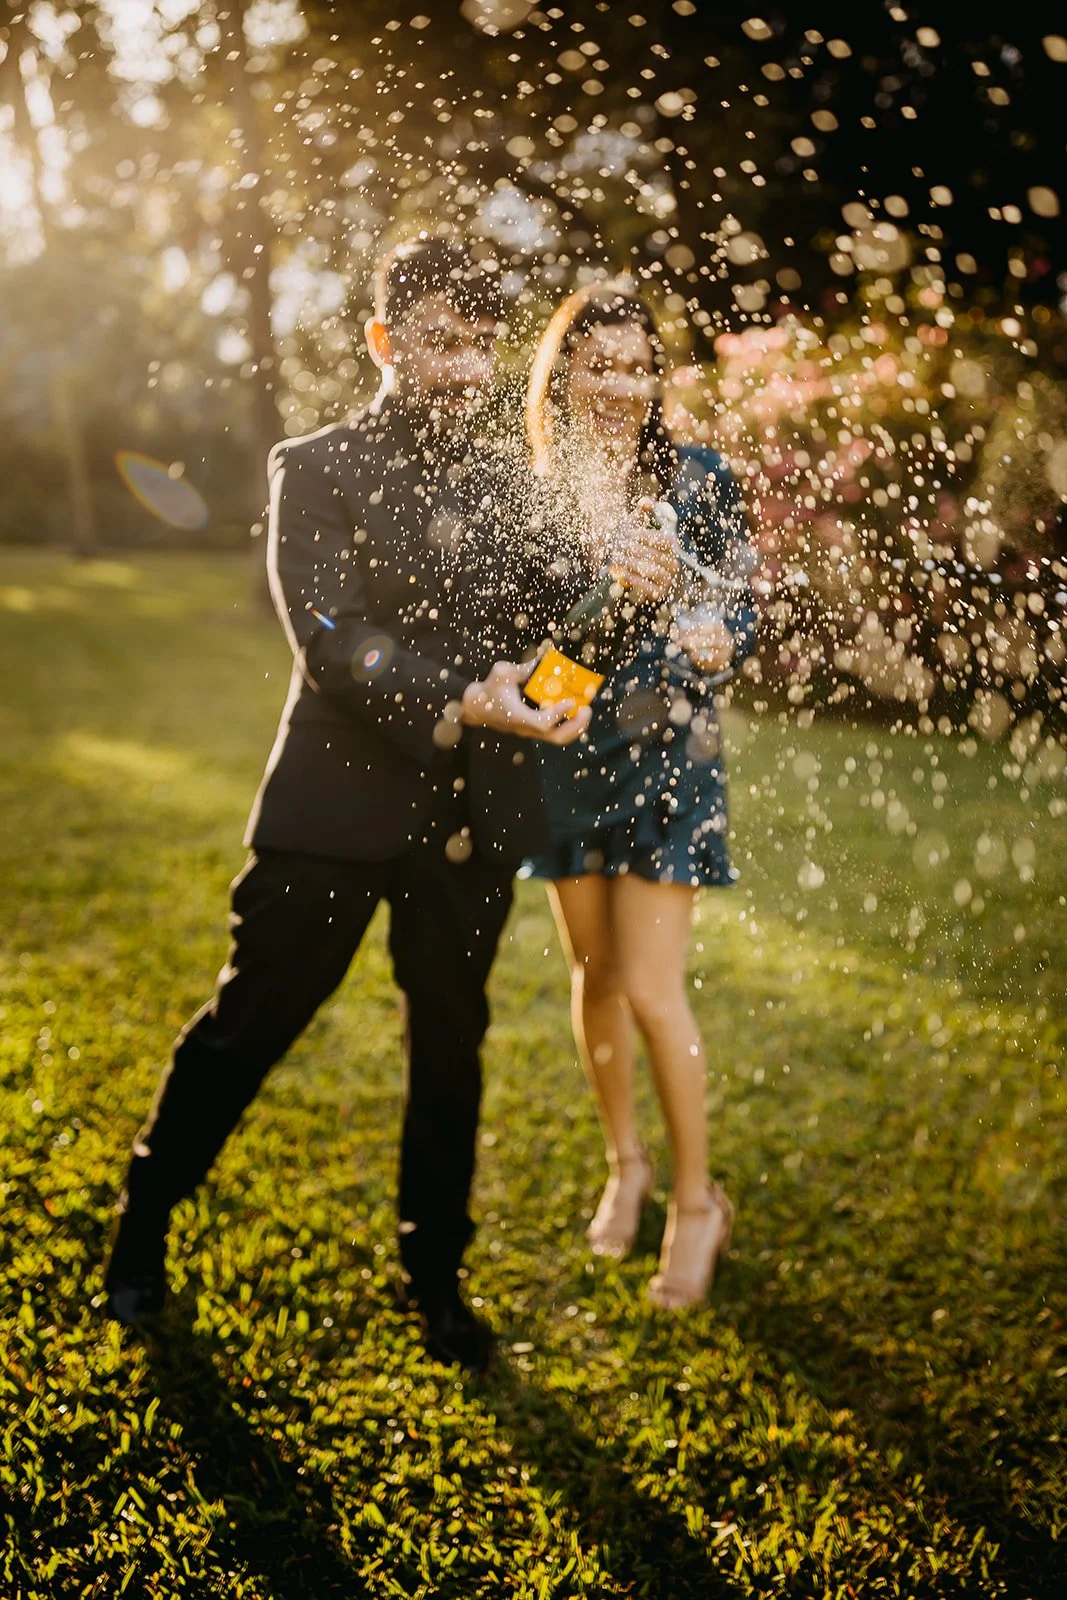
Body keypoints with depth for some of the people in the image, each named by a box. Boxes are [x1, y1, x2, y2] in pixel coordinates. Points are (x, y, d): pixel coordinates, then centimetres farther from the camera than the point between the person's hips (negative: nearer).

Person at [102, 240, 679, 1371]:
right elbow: (332, 643, -15)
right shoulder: (315, 471, -2)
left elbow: (526, 619, 2)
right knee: (244, 1026, 5)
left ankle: (434, 1272, 30)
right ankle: (143, 1226, 27)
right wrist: (460, 703, -29)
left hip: (470, 820, 4)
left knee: (450, 1049, 13)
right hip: (338, 807, -3)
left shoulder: (506, 481, 11)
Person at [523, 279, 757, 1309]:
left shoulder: (696, 480, -5)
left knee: (651, 988, -5)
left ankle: (697, 1202, 13)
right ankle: (625, 1165, 35)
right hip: (563, 754, 3)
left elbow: (741, 608, -5)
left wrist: (713, 640, -26)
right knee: (594, 974, 13)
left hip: (663, 754, -3)